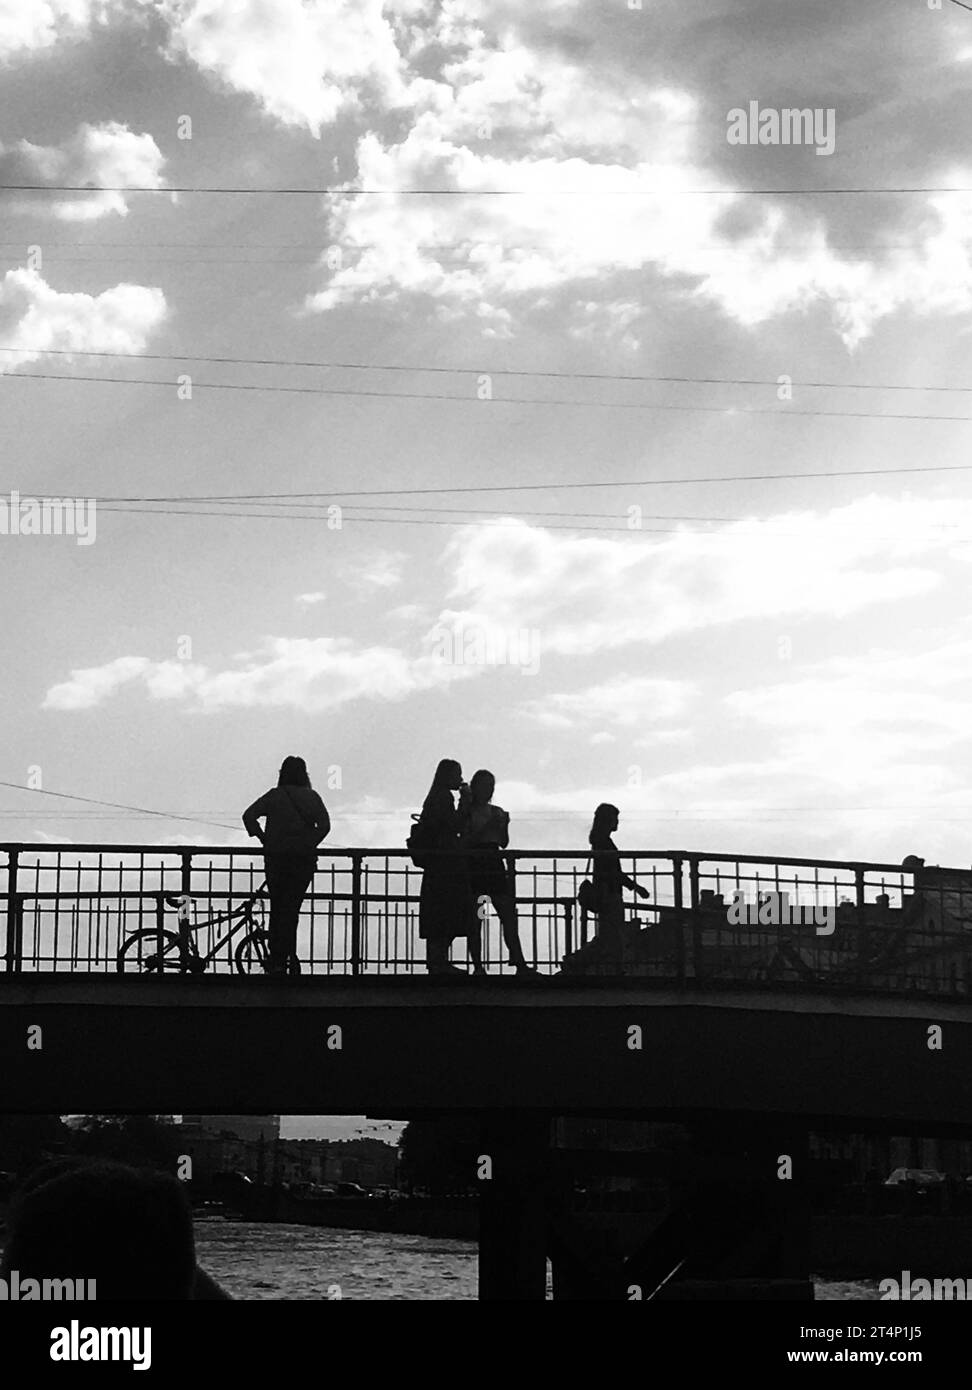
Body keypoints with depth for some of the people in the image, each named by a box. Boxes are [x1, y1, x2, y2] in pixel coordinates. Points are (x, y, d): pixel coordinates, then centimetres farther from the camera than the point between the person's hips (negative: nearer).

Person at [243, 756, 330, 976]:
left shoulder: (274, 796, 2)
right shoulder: (312, 797, 5)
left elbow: (249, 816, -7)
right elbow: (324, 824, -5)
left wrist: (264, 840, 0)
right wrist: (309, 844, 3)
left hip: (276, 857, 0)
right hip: (304, 859, 0)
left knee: (277, 908, 10)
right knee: (292, 908, 5)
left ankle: (277, 961, 9)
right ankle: (289, 958, -3)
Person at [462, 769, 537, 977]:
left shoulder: (497, 812, 15)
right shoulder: (467, 811, 0)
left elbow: (504, 843, 14)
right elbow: (464, 841, -8)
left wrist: (504, 825, -3)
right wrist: (484, 828, -16)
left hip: (494, 865, 5)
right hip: (474, 865, -5)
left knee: (508, 914, -3)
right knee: (474, 919, -4)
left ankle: (520, 964, -5)